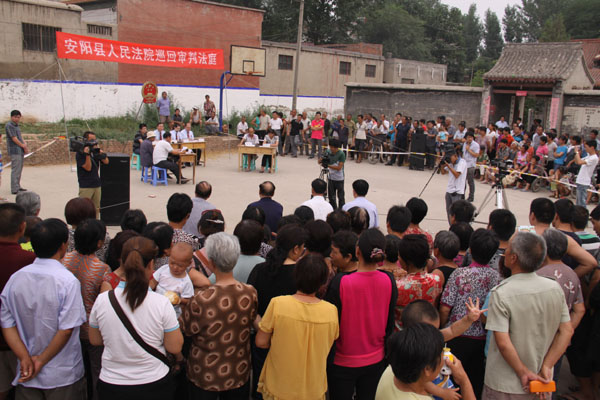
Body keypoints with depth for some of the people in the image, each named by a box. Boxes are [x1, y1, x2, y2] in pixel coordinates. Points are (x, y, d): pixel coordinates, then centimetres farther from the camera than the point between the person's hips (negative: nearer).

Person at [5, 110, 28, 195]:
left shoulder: (17, 126, 17)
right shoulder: (9, 126, -10)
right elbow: (14, 139, -14)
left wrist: (25, 143, -1)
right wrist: (23, 146, -8)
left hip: (20, 151, 9)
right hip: (14, 150, -9)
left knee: (19, 169, 14)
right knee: (15, 170, -10)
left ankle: (18, 186, 22)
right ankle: (14, 189, -9)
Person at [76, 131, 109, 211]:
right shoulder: (80, 154, -7)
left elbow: (106, 162, 2)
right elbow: (88, 168, -14)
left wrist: (100, 151, -12)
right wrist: (87, 154, -24)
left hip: (97, 185, 6)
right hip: (85, 187, -5)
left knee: (96, 210, 10)